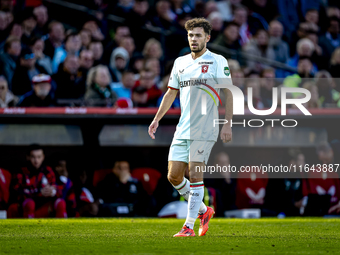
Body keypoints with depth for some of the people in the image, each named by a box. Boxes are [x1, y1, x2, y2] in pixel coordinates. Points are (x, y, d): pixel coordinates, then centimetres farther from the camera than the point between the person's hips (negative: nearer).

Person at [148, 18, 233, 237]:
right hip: (183, 129, 6)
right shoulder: (180, 63, 14)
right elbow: (171, 92, 23)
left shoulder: (217, 61, -3)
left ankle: (189, 226, -5)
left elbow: (228, 93, -6)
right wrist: (157, 119, 18)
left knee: (195, 174, -10)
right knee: (174, 175, 2)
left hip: (205, 129, -6)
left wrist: (228, 124, -14)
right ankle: (203, 210, 22)